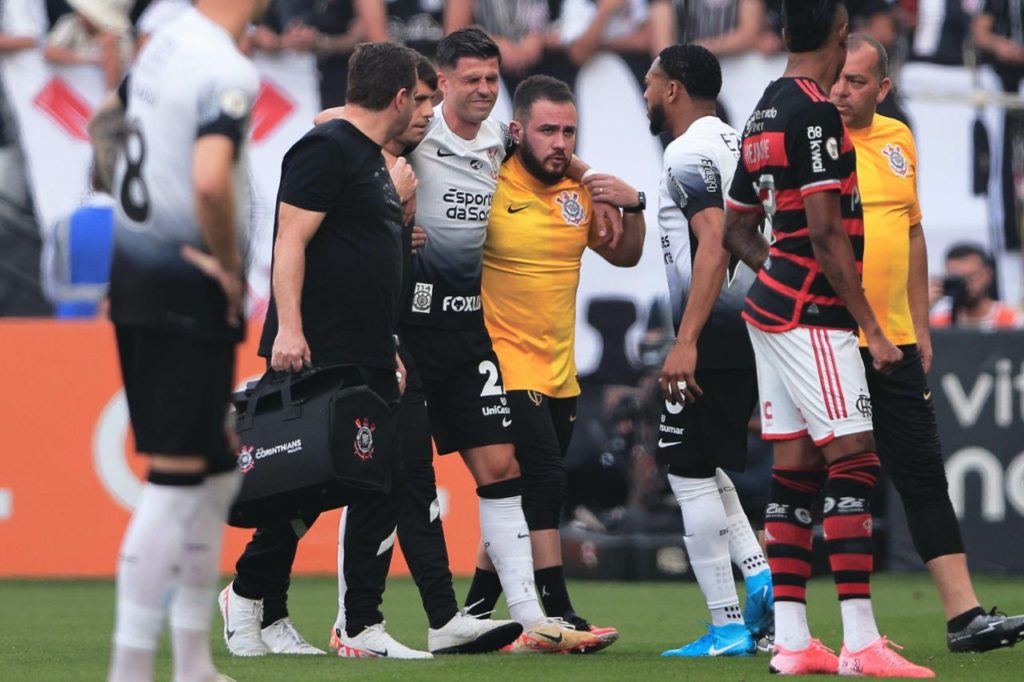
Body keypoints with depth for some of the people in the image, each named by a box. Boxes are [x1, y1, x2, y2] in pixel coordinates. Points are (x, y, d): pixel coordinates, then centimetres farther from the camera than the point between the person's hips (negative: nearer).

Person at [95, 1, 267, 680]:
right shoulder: (230, 73, -18)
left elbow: (104, 125, 26)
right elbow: (210, 181, -32)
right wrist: (231, 267, -18)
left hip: (135, 267, 9)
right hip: (190, 293, -9)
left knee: (216, 468, 18)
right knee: (177, 478, -6)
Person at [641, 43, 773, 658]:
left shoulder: (689, 155, -12)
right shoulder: (737, 144, 17)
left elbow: (713, 247, -23)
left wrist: (686, 342, -26)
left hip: (713, 336, -9)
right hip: (753, 328, 9)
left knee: (692, 475, -3)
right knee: (703, 468, 19)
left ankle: (727, 627, -3)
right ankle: (759, 574, 2)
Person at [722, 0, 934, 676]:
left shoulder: (764, 114, 14)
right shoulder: (816, 113, -14)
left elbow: (738, 230, 21)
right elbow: (825, 234, -18)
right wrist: (873, 329, -15)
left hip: (771, 308, 9)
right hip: (812, 316, -9)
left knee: (795, 468, 8)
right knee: (853, 462, -9)